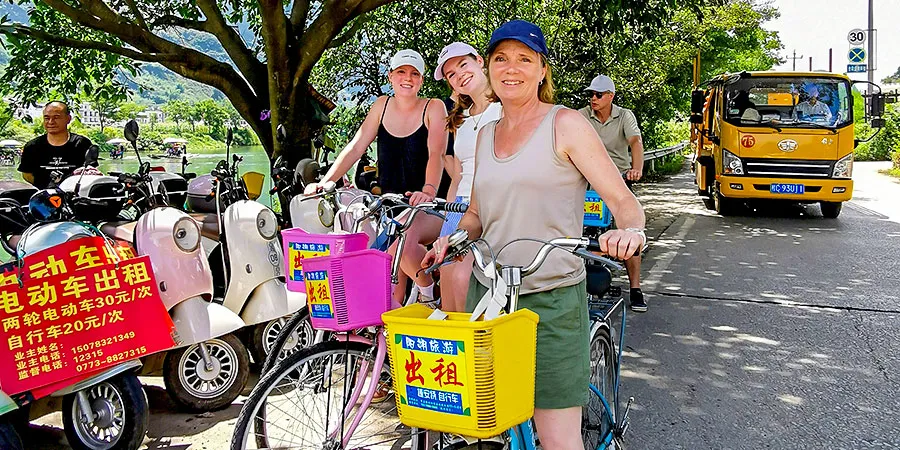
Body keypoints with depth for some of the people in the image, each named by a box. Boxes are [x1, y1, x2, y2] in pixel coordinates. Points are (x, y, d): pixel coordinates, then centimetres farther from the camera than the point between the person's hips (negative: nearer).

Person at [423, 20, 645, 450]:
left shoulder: (565, 124, -4)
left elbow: (623, 199, -7)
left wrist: (630, 230, -29)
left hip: (551, 299, -5)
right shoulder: (484, 135, 13)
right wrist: (452, 237, 0)